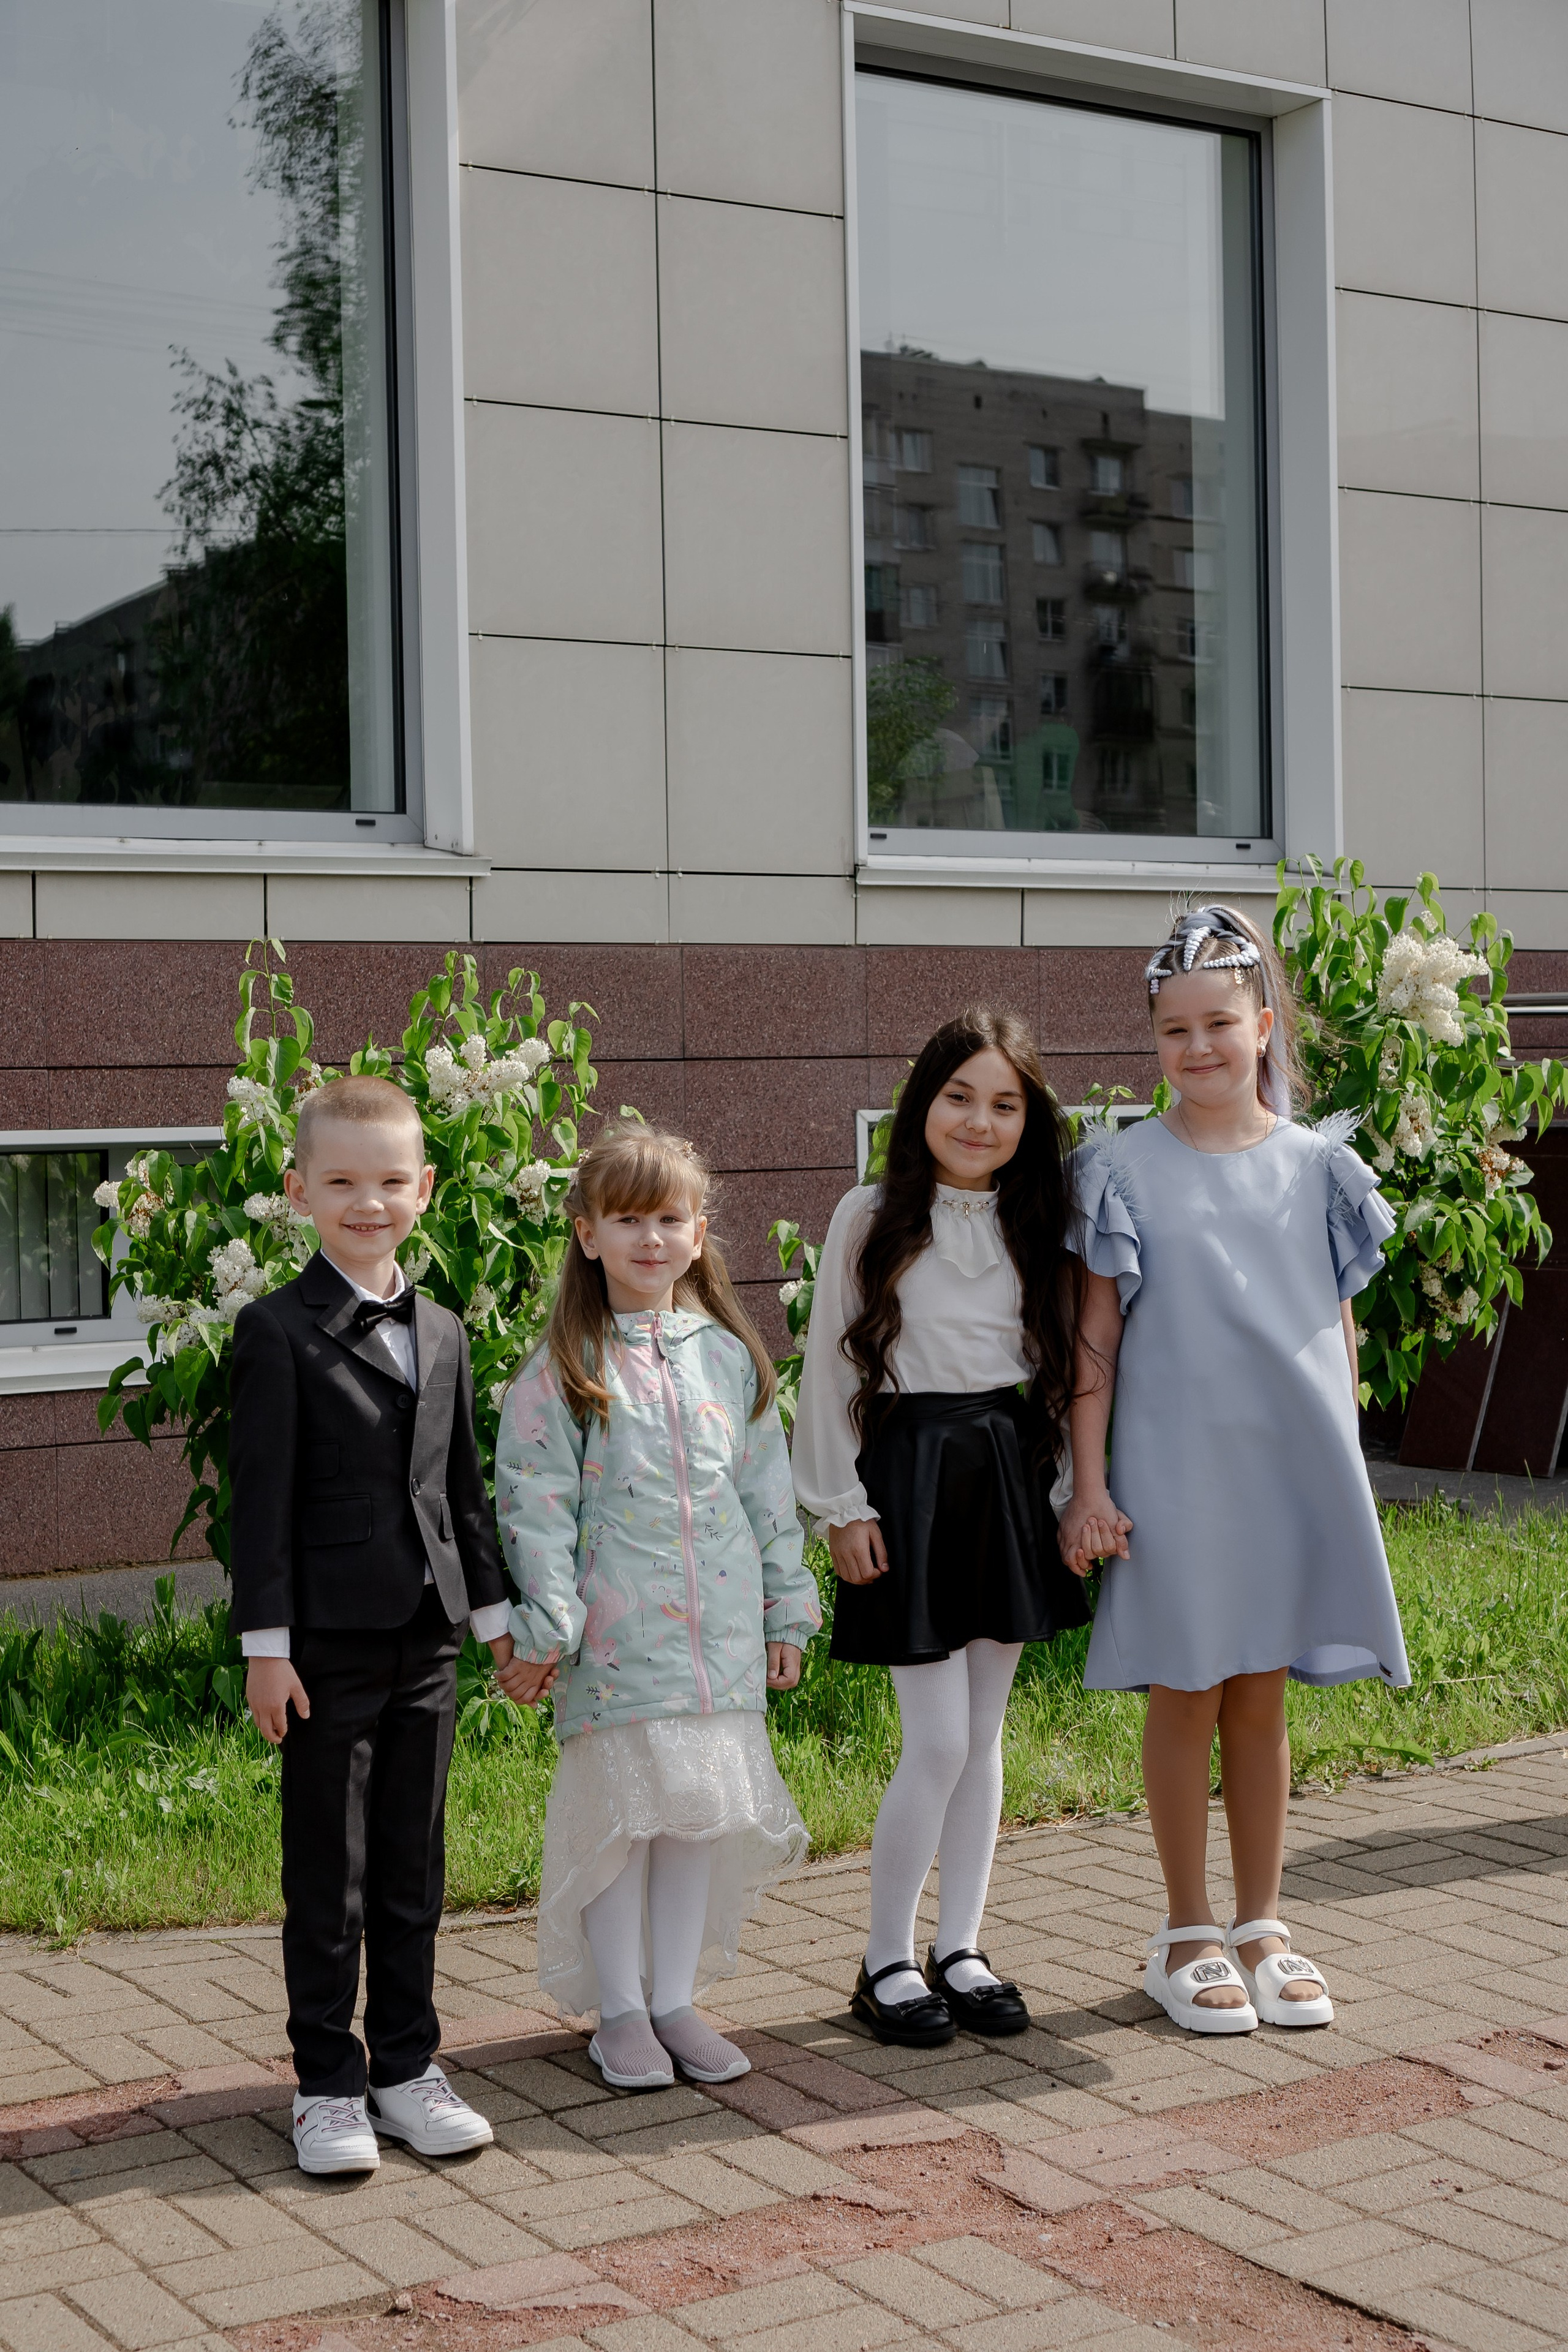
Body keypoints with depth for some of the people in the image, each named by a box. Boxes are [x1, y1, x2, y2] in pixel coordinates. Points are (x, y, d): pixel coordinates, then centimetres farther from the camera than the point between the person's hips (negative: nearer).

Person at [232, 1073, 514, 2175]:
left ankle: (407, 2069, 23)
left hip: (426, 1635, 5)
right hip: (331, 1639, -5)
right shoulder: (278, 1330, -7)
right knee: (328, 1875, 4)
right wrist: (265, 1641, -13)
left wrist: (497, 1609, 14)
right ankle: (328, 2084, 15)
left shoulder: (442, 1331, 10)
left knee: (414, 1866, 12)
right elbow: (263, 1498, -10)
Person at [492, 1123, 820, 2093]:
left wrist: (787, 1612, 12)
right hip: (617, 1636, -4)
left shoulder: (730, 1357, 8)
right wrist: (544, 1629, -11)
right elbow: (536, 1504, -6)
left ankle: (675, 1998, 22)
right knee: (622, 1811, 2)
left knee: (702, 1809, 9)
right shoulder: (561, 1371, -4)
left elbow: (769, 1490, 12)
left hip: (722, 1629, 4)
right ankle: (619, 2010, 16)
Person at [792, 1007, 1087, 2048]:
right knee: (938, 1741, -6)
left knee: (985, 1734, 9)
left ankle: (961, 1948, 21)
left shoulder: (1037, 1224, 6)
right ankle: (886, 1961, 10)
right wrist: (842, 1503, -6)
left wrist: (1068, 1488, 5)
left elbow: (1059, 1364, 11)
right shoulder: (873, 1217, -4)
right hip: (909, 1475, -4)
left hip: (1009, 1475, 4)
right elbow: (828, 1368, -2)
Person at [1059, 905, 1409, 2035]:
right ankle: (1189, 1934, 18)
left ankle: (1262, 1926, 22)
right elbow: (1096, 1335, -3)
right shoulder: (1125, 1169, -3)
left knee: (1261, 1700, 11)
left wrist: (1342, 1467, 9)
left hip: (1292, 1466, 2)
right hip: (1174, 1471, -2)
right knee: (1186, 1698, 5)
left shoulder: (1317, 1165, 4)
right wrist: (1088, 1483, -6)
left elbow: (1340, 1330, 10)